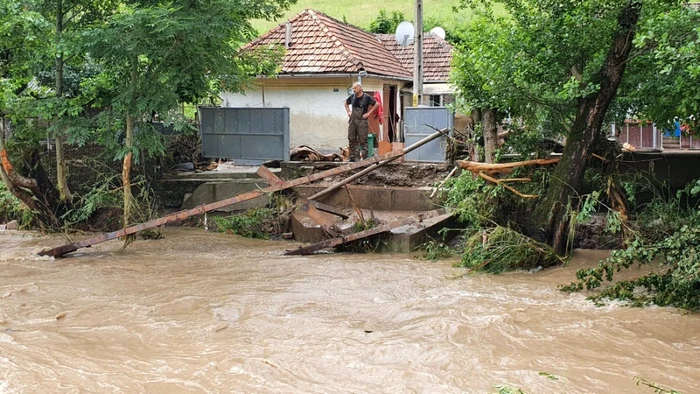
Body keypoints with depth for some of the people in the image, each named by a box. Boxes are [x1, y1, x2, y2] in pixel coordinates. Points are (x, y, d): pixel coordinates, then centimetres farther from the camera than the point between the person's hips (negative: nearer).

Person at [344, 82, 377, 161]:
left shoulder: (366, 97, -7)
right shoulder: (352, 97, 7)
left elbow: (376, 104, -3)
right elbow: (346, 103, 26)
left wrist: (369, 113, -7)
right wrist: (348, 111, 11)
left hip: (362, 121, -5)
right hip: (352, 120, 5)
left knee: (363, 140, -4)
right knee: (351, 140, 7)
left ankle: (364, 157, 0)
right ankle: (352, 157, 15)